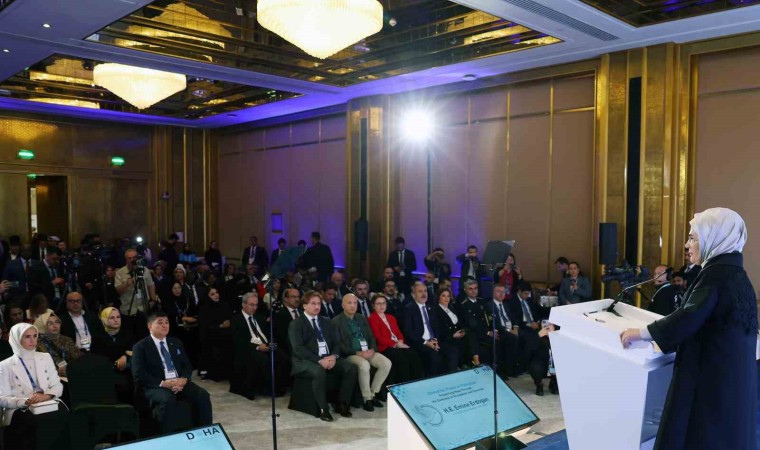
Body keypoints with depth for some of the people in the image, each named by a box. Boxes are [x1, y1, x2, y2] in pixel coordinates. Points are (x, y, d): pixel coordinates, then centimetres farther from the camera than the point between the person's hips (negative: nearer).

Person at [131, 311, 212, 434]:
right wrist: (163, 383, -20)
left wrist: (183, 379, -10)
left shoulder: (176, 342, 18)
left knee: (203, 395, -20)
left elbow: (187, 365, 14)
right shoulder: (140, 347, 0)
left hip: (179, 383, 5)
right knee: (167, 399, -37)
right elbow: (139, 376, -8)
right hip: (155, 386, -4)